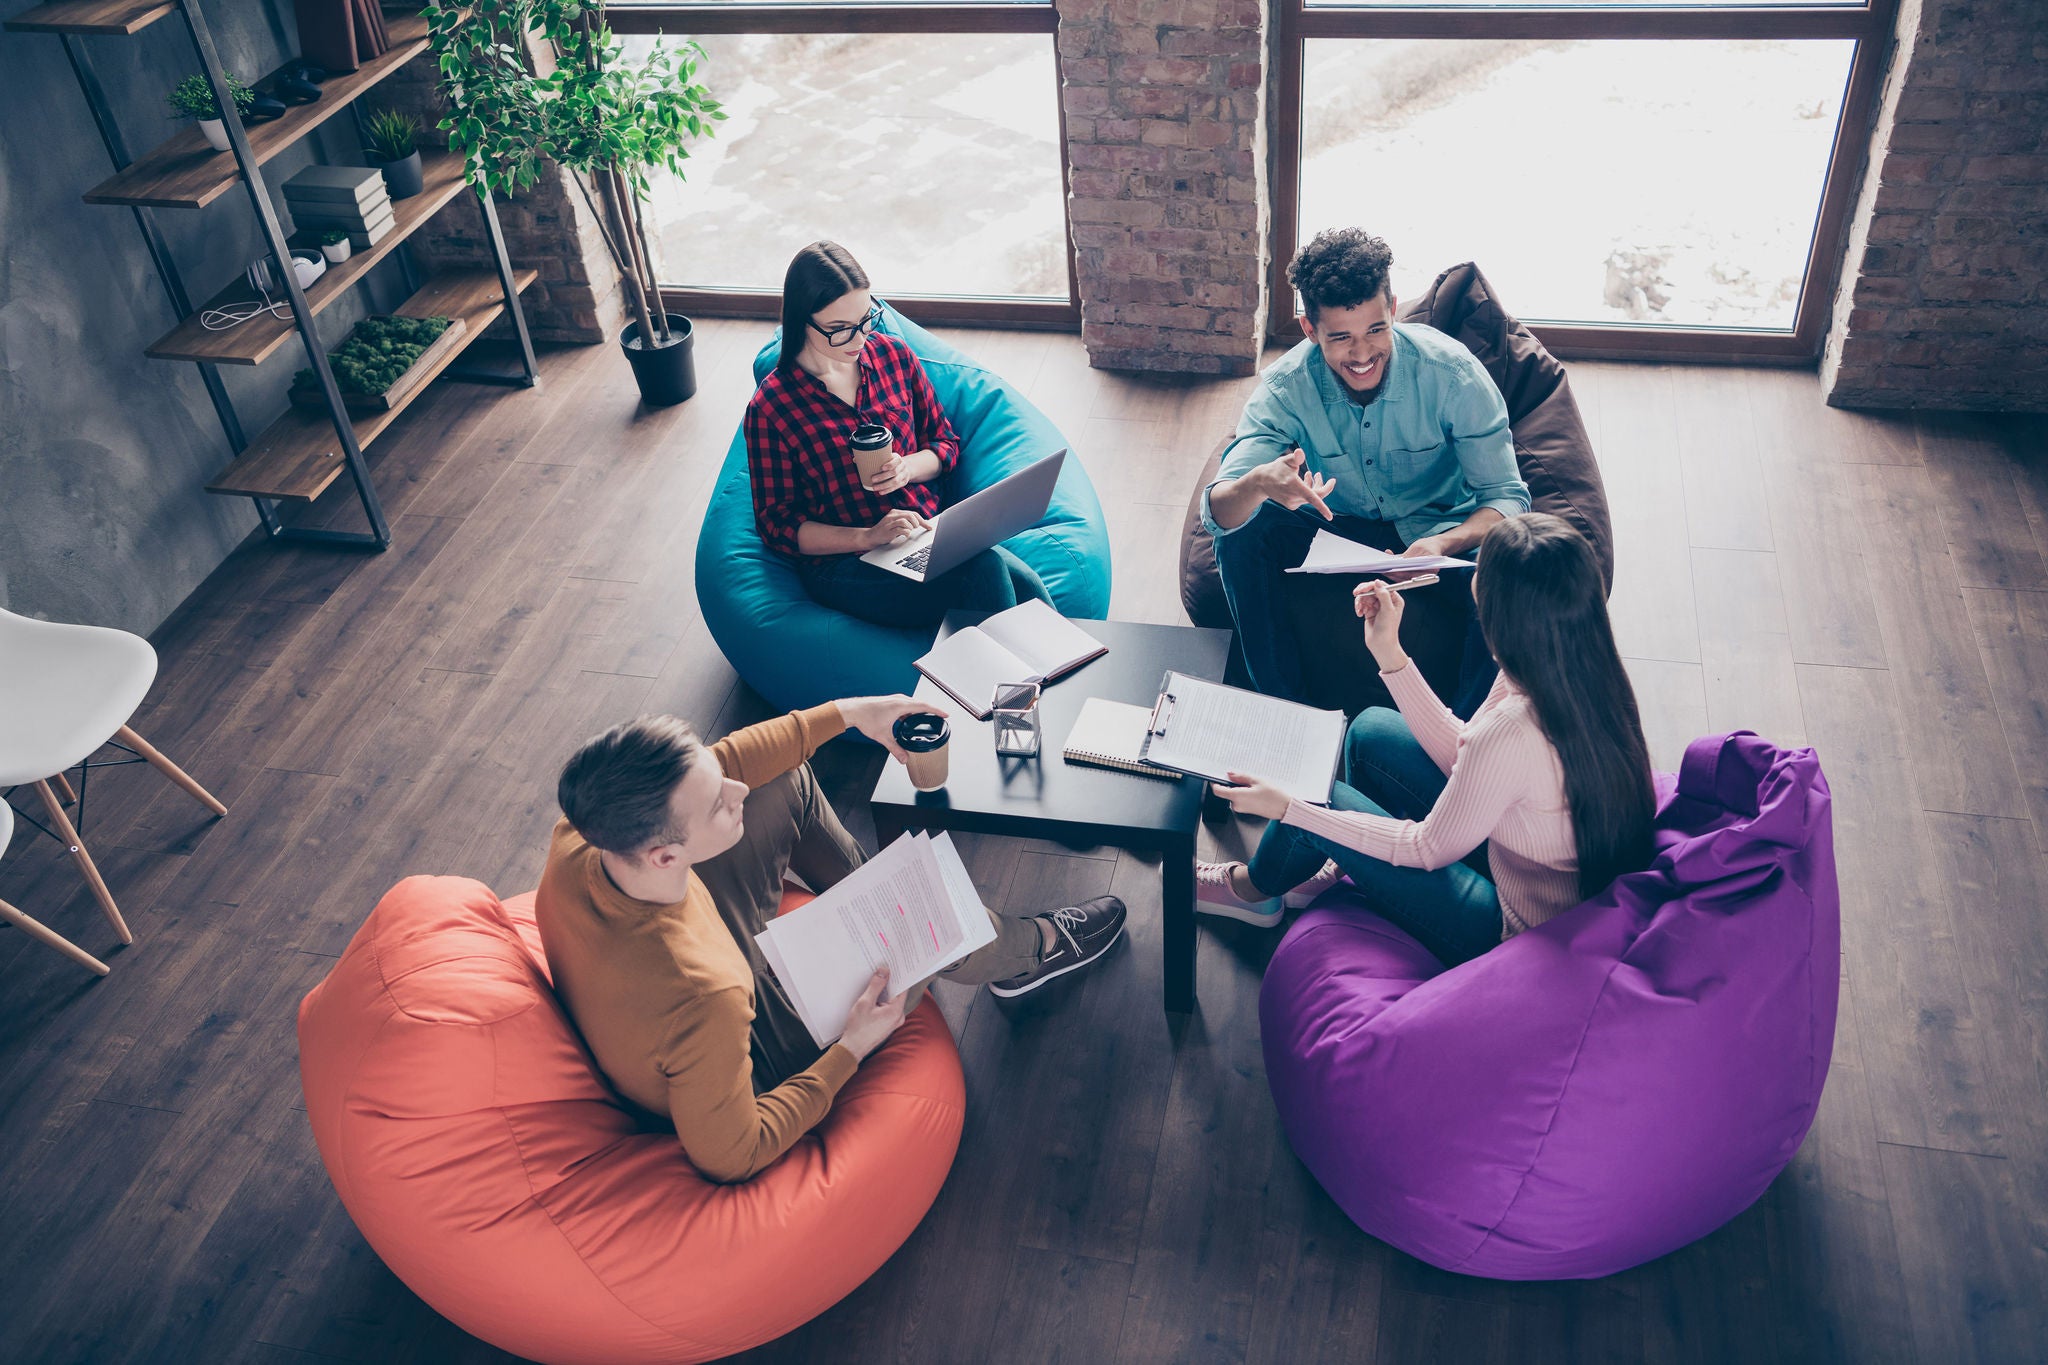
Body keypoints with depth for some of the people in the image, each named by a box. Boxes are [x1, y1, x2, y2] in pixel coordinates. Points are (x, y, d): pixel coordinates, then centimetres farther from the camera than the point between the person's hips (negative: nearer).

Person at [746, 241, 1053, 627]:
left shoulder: (894, 355, 6)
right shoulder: (771, 407, -6)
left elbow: (945, 443, 17)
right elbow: (777, 523, -3)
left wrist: (908, 468, -7)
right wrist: (868, 537, -17)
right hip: (844, 563, -4)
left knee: (1025, 582, -28)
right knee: (985, 568, -33)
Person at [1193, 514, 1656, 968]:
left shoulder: (1512, 732, -37)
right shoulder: (1592, 669, -12)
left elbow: (1429, 849, -20)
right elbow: (1460, 754, 0)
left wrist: (1287, 808, -14)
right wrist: (1389, 653, -2)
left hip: (1516, 931, -7)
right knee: (1371, 730, 9)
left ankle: (1254, 886, 34)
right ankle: (1348, 870, 35)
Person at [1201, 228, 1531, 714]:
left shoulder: (1451, 373, -22)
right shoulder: (1286, 388, -18)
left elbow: (1507, 497, -21)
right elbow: (1217, 513, -27)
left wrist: (1442, 544, -44)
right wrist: (1259, 483, -54)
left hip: (1441, 531, -1)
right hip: (1337, 528, 2)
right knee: (1242, 534, -25)